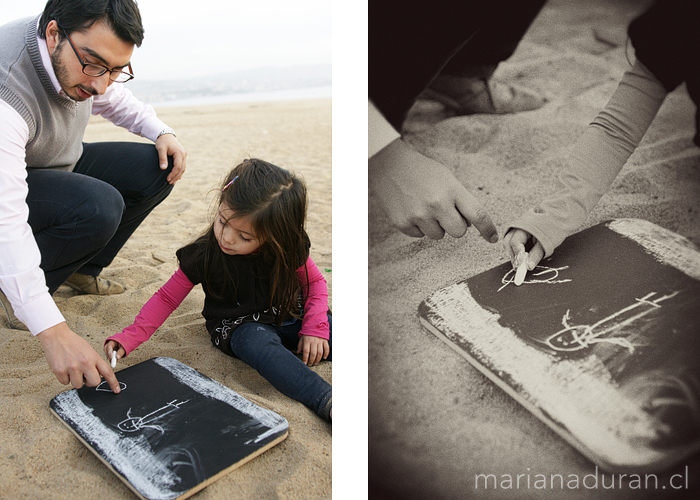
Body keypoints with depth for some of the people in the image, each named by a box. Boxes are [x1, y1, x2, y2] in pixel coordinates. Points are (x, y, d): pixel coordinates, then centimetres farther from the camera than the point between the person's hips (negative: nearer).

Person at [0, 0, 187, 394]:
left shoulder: (89, 51, -16)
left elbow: (117, 102, 9)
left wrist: (163, 132, -13)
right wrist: (54, 332, -49)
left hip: (60, 166, 7)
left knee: (158, 170, -9)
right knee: (99, 208, -35)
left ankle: (84, 270, 7)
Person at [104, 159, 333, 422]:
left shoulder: (289, 250, -15)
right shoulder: (203, 257, -17)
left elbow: (315, 282, 0)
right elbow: (166, 298, -6)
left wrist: (315, 327, -16)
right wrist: (128, 338, -18)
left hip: (289, 315, 3)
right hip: (238, 327, -3)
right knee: (257, 342, -38)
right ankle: (327, 402, -49)